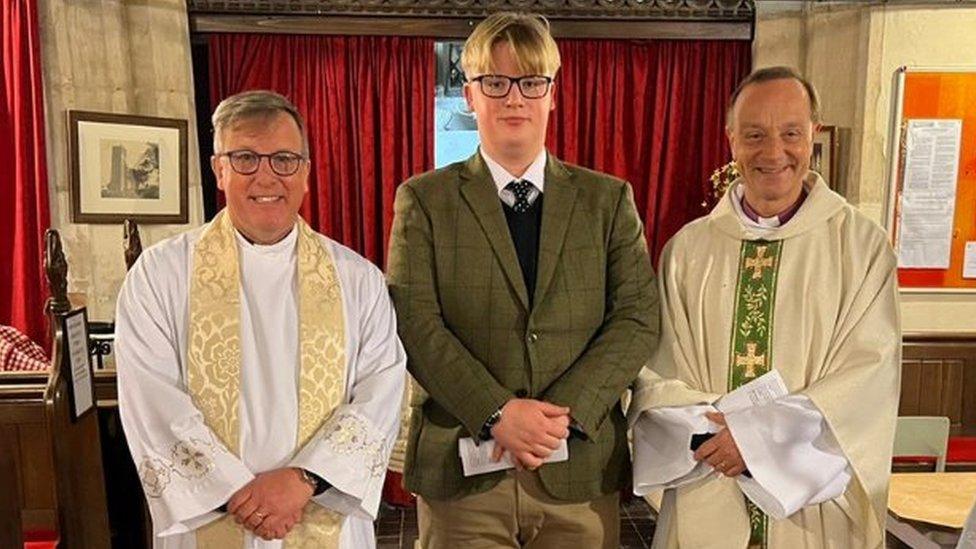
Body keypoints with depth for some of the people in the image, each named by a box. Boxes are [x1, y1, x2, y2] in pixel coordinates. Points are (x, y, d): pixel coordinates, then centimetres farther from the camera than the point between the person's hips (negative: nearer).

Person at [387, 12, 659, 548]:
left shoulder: (609, 198, 6)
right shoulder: (423, 199, 2)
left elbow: (639, 317, -1)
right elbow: (414, 323, -7)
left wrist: (564, 409, -13)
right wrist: (496, 413, -17)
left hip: (581, 469, 2)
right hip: (461, 470, -1)